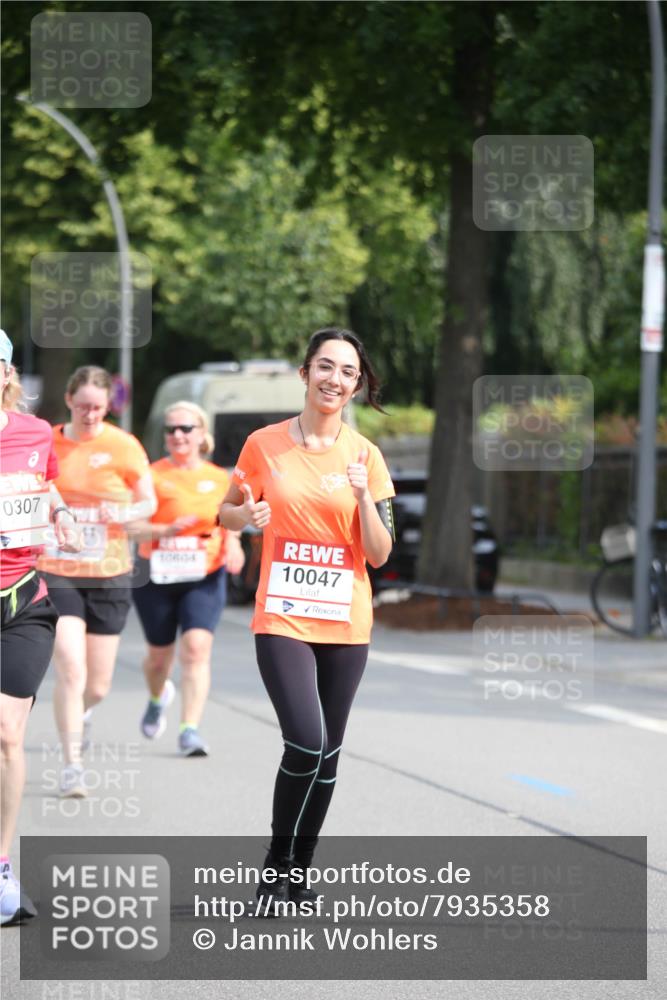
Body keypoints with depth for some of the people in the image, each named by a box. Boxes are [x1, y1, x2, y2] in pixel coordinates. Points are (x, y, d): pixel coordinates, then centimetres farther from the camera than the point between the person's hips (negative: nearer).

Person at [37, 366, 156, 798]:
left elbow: (149, 503, 3)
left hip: (110, 574, 0)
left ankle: (78, 714, 43)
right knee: (71, 669, -16)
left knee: (98, 685, 7)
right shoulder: (46, 443, 1)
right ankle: (72, 764, -6)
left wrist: (125, 513, -16)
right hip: (57, 572, 0)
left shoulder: (123, 446, -3)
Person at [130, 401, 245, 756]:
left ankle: (190, 730, -18)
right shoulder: (153, 476, -5)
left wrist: (232, 545, -4)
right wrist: (165, 530, -27)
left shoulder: (219, 479, 4)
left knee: (197, 647, -17)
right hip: (157, 577, 0)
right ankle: (158, 697, 48)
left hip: (205, 578, 0)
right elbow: (132, 526, -10)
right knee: (159, 654, 13)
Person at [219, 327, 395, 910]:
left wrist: (362, 495, -16)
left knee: (327, 754, 6)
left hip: (346, 625, 2)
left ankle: (300, 871, 22)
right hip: (282, 619, -2)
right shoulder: (265, 445, 0)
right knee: (307, 743, -18)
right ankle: (277, 863, 1)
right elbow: (227, 511, 13)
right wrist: (248, 516, -10)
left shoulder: (365, 457, 2)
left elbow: (379, 554, 0)